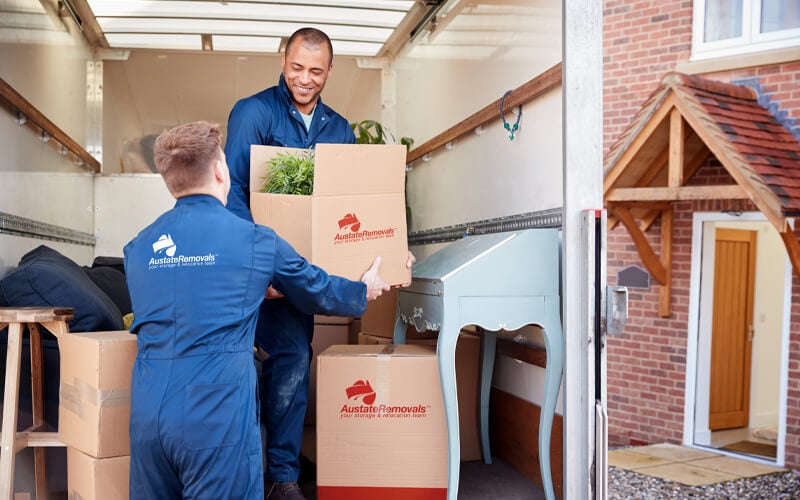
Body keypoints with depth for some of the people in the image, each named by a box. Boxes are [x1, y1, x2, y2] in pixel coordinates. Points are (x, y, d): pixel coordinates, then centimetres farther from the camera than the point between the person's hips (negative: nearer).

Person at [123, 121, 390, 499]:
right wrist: (363, 291, 35)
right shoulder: (254, 240, -3)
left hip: (148, 414, 5)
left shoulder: (139, 247, 10)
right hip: (216, 417, -5)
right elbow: (315, 290, 13)